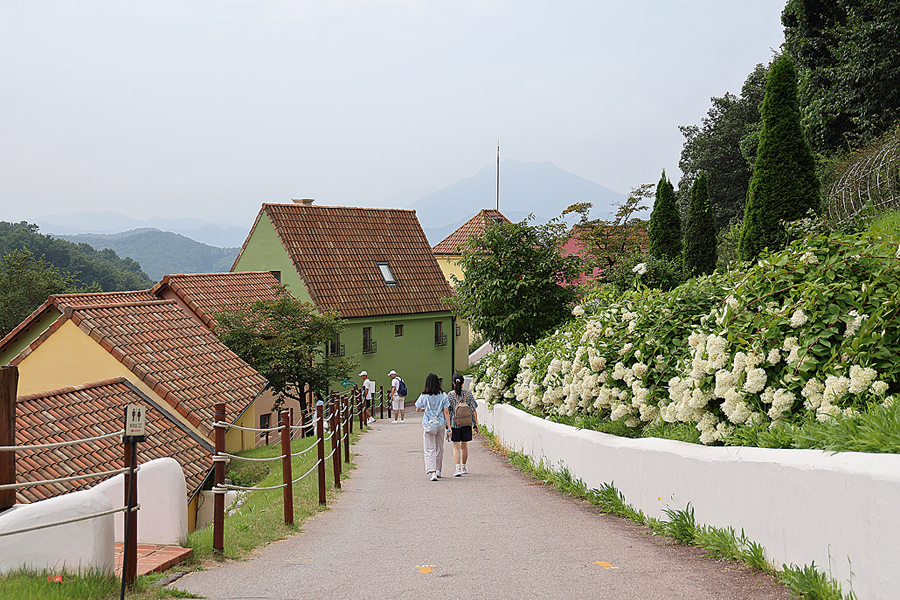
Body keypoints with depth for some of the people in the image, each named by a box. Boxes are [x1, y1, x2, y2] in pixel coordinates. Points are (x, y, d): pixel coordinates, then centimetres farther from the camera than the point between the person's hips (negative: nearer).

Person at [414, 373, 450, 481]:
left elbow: (417, 409, 6)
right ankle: (438, 471, 27)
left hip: (429, 425, -2)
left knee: (430, 450, -2)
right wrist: (448, 426, 1)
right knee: (439, 448, 17)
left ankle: (432, 472, -17)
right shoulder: (443, 396, -4)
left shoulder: (424, 396, -8)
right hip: (441, 424, 2)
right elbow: (446, 412, -3)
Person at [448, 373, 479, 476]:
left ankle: (458, 468, -12)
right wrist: (476, 423, 5)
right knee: (464, 446, 16)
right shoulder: (468, 394, -3)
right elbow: (474, 410, -2)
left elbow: (447, 411, -7)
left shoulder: (450, 395, -7)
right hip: (467, 424, 2)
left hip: (455, 424, -2)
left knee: (456, 446, 1)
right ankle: (464, 467, 27)